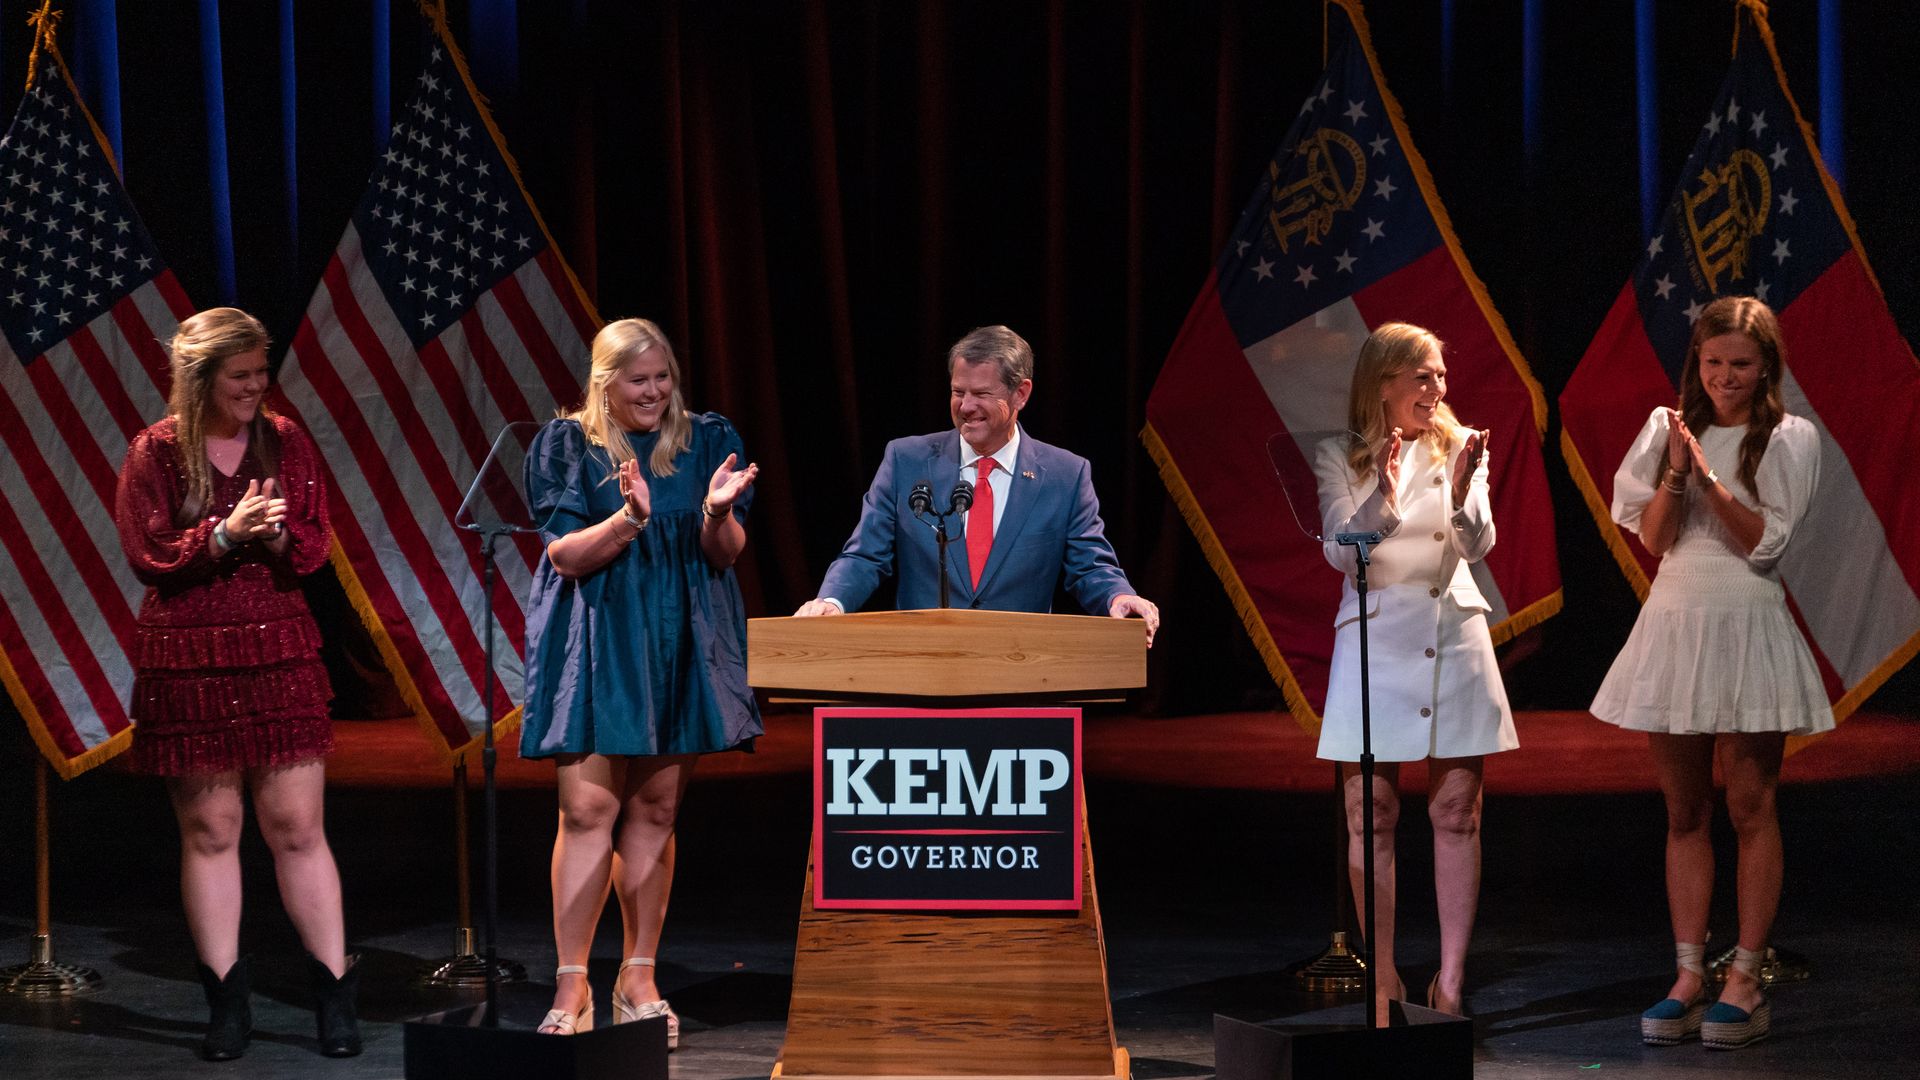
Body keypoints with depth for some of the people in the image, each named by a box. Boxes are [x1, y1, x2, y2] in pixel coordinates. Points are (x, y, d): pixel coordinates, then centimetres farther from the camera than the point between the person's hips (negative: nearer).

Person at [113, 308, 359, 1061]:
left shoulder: (287, 445, 6)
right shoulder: (155, 453, 0)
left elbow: (314, 548, 5)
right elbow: (148, 557, -5)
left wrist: (277, 534, -16)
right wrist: (226, 532, -17)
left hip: (280, 658, 1)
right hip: (186, 663, -1)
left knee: (298, 826, -1)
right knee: (209, 830, 3)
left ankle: (334, 994, 3)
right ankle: (227, 1004, 9)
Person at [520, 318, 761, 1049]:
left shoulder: (706, 441, 7)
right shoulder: (567, 444, 1)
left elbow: (726, 554, 2)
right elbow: (565, 555, -5)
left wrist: (717, 511, -19)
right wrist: (629, 517, -22)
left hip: (679, 645, 2)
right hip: (595, 643, -2)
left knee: (656, 810, 3)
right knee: (588, 806, -8)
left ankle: (638, 980, 10)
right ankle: (572, 984, -3)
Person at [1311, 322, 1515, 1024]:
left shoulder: (1458, 447, 6)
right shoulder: (1340, 458, 4)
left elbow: (1477, 544, -5)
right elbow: (1339, 551, -7)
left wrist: (1462, 489, -24)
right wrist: (1382, 498, -24)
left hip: (1453, 636, 1)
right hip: (1374, 638, -1)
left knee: (1457, 813, -1)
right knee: (1370, 814, -2)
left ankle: (1450, 982, 2)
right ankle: (1383, 980, 6)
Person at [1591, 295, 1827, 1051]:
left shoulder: (1789, 440, 0)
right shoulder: (1670, 430, 9)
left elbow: (1767, 543, -7)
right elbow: (1653, 540, 4)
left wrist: (1710, 478, -17)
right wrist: (1676, 472, -10)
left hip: (1747, 627, -4)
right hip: (1674, 624, 4)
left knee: (1750, 809, -1)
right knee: (1684, 813, 6)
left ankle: (1745, 983, 2)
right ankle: (1688, 980, 10)